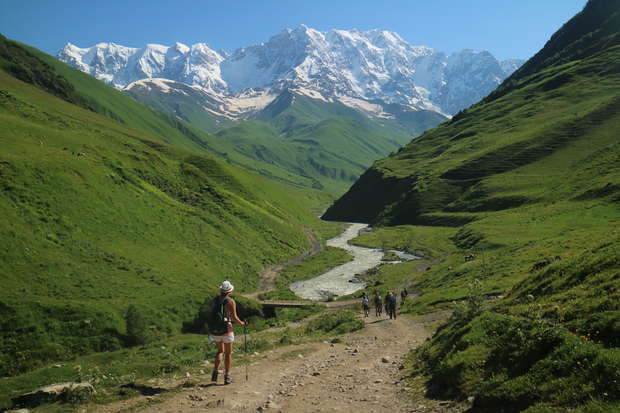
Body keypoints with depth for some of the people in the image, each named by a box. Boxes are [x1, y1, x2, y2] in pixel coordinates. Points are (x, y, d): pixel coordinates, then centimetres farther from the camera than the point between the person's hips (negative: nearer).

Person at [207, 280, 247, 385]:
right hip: (226, 330, -5)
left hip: (214, 330, 5)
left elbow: (212, 314, 9)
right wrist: (242, 323, 6)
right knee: (228, 353, 11)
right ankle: (227, 377, 12)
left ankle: (215, 373, 12)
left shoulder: (214, 300, 4)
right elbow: (234, 317, -13)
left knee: (220, 351, 24)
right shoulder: (230, 302, -11)